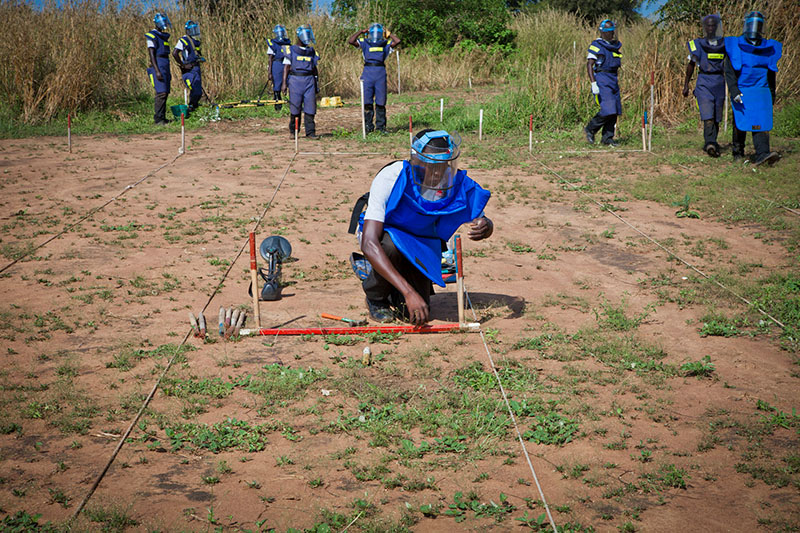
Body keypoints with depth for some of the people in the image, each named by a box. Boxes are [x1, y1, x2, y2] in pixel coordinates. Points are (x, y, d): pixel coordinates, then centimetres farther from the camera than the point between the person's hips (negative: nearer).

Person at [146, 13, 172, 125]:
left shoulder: (163, 36, 19)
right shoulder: (152, 36, -9)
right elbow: (152, 55, -15)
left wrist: (168, 72, 22)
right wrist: (157, 71, -22)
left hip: (164, 68, 9)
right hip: (158, 67, -9)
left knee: (165, 93, 8)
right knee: (161, 93, -15)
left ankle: (162, 118, 12)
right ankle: (158, 119, -14)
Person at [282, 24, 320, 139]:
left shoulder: (312, 52, 13)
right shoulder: (291, 50, 4)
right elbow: (286, 67, 1)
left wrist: (316, 85, 17)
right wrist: (284, 83, -7)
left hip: (309, 81, 3)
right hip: (295, 80, -3)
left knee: (310, 107, -3)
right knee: (295, 108, 0)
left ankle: (310, 132, 0)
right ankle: (293, 131, 12)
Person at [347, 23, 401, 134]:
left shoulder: (385, 44, 14)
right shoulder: (365, 43, 12)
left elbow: (397, 41, -1)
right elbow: (350, 41, 1)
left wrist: (389, 34, 12)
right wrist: (361, 32, 8)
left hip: (381, 72, 1)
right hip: (368, 72, -1)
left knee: (381, 102, 4)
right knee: (367, 101, -1)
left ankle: (381, 125, 12)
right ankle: (368, 125, 8)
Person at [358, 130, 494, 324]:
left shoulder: (455, 183, -24)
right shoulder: (390, 179, -35)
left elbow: (481, 221, -8)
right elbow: (369, 244, -43)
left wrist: (485, 227, -36)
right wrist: (408, 292, -51)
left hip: (421, 241, 3)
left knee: (418, 313, -15)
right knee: (391, 245, -38)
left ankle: (394, 293, 21)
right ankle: (376, 296, -7)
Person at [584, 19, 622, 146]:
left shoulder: (615, 45, 16)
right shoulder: (596, 45, -8)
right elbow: (589, 65, -13)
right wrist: (593, 83, -22)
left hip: (613, 80, 8)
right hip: (601, 80, -8)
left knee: (615, 111, 4)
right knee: (608, 110, -17)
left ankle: (607, 138, 12)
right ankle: (590, 129, 2)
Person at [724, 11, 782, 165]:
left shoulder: (768, 48, 9)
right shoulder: (735, 47, -3)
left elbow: (771, 73, 20)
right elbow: (729, 72, -8)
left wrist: (772, 93, 22)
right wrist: (734, 91, -19)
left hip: (761, 92, 2)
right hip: (741, 92, -2)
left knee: (762, 122, -9)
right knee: (740, 123, 5)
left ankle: (762, 154, -18)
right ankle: (738, 153, 21)